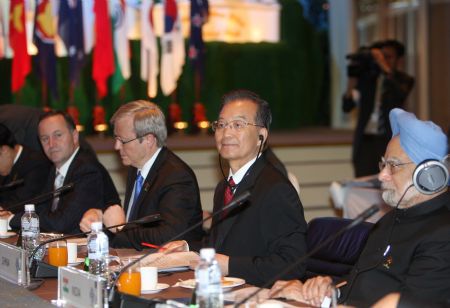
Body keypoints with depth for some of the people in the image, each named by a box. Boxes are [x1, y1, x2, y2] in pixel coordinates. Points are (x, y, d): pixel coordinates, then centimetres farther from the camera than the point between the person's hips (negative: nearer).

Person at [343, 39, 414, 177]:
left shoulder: (404, 80, 7)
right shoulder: (366, 77, 12)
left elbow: (400, 96, -18)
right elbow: (346, 107, 8)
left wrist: (386, 69, -24)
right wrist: (350, 86, -8)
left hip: (389, 140, -2)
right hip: (365, 140, 2)